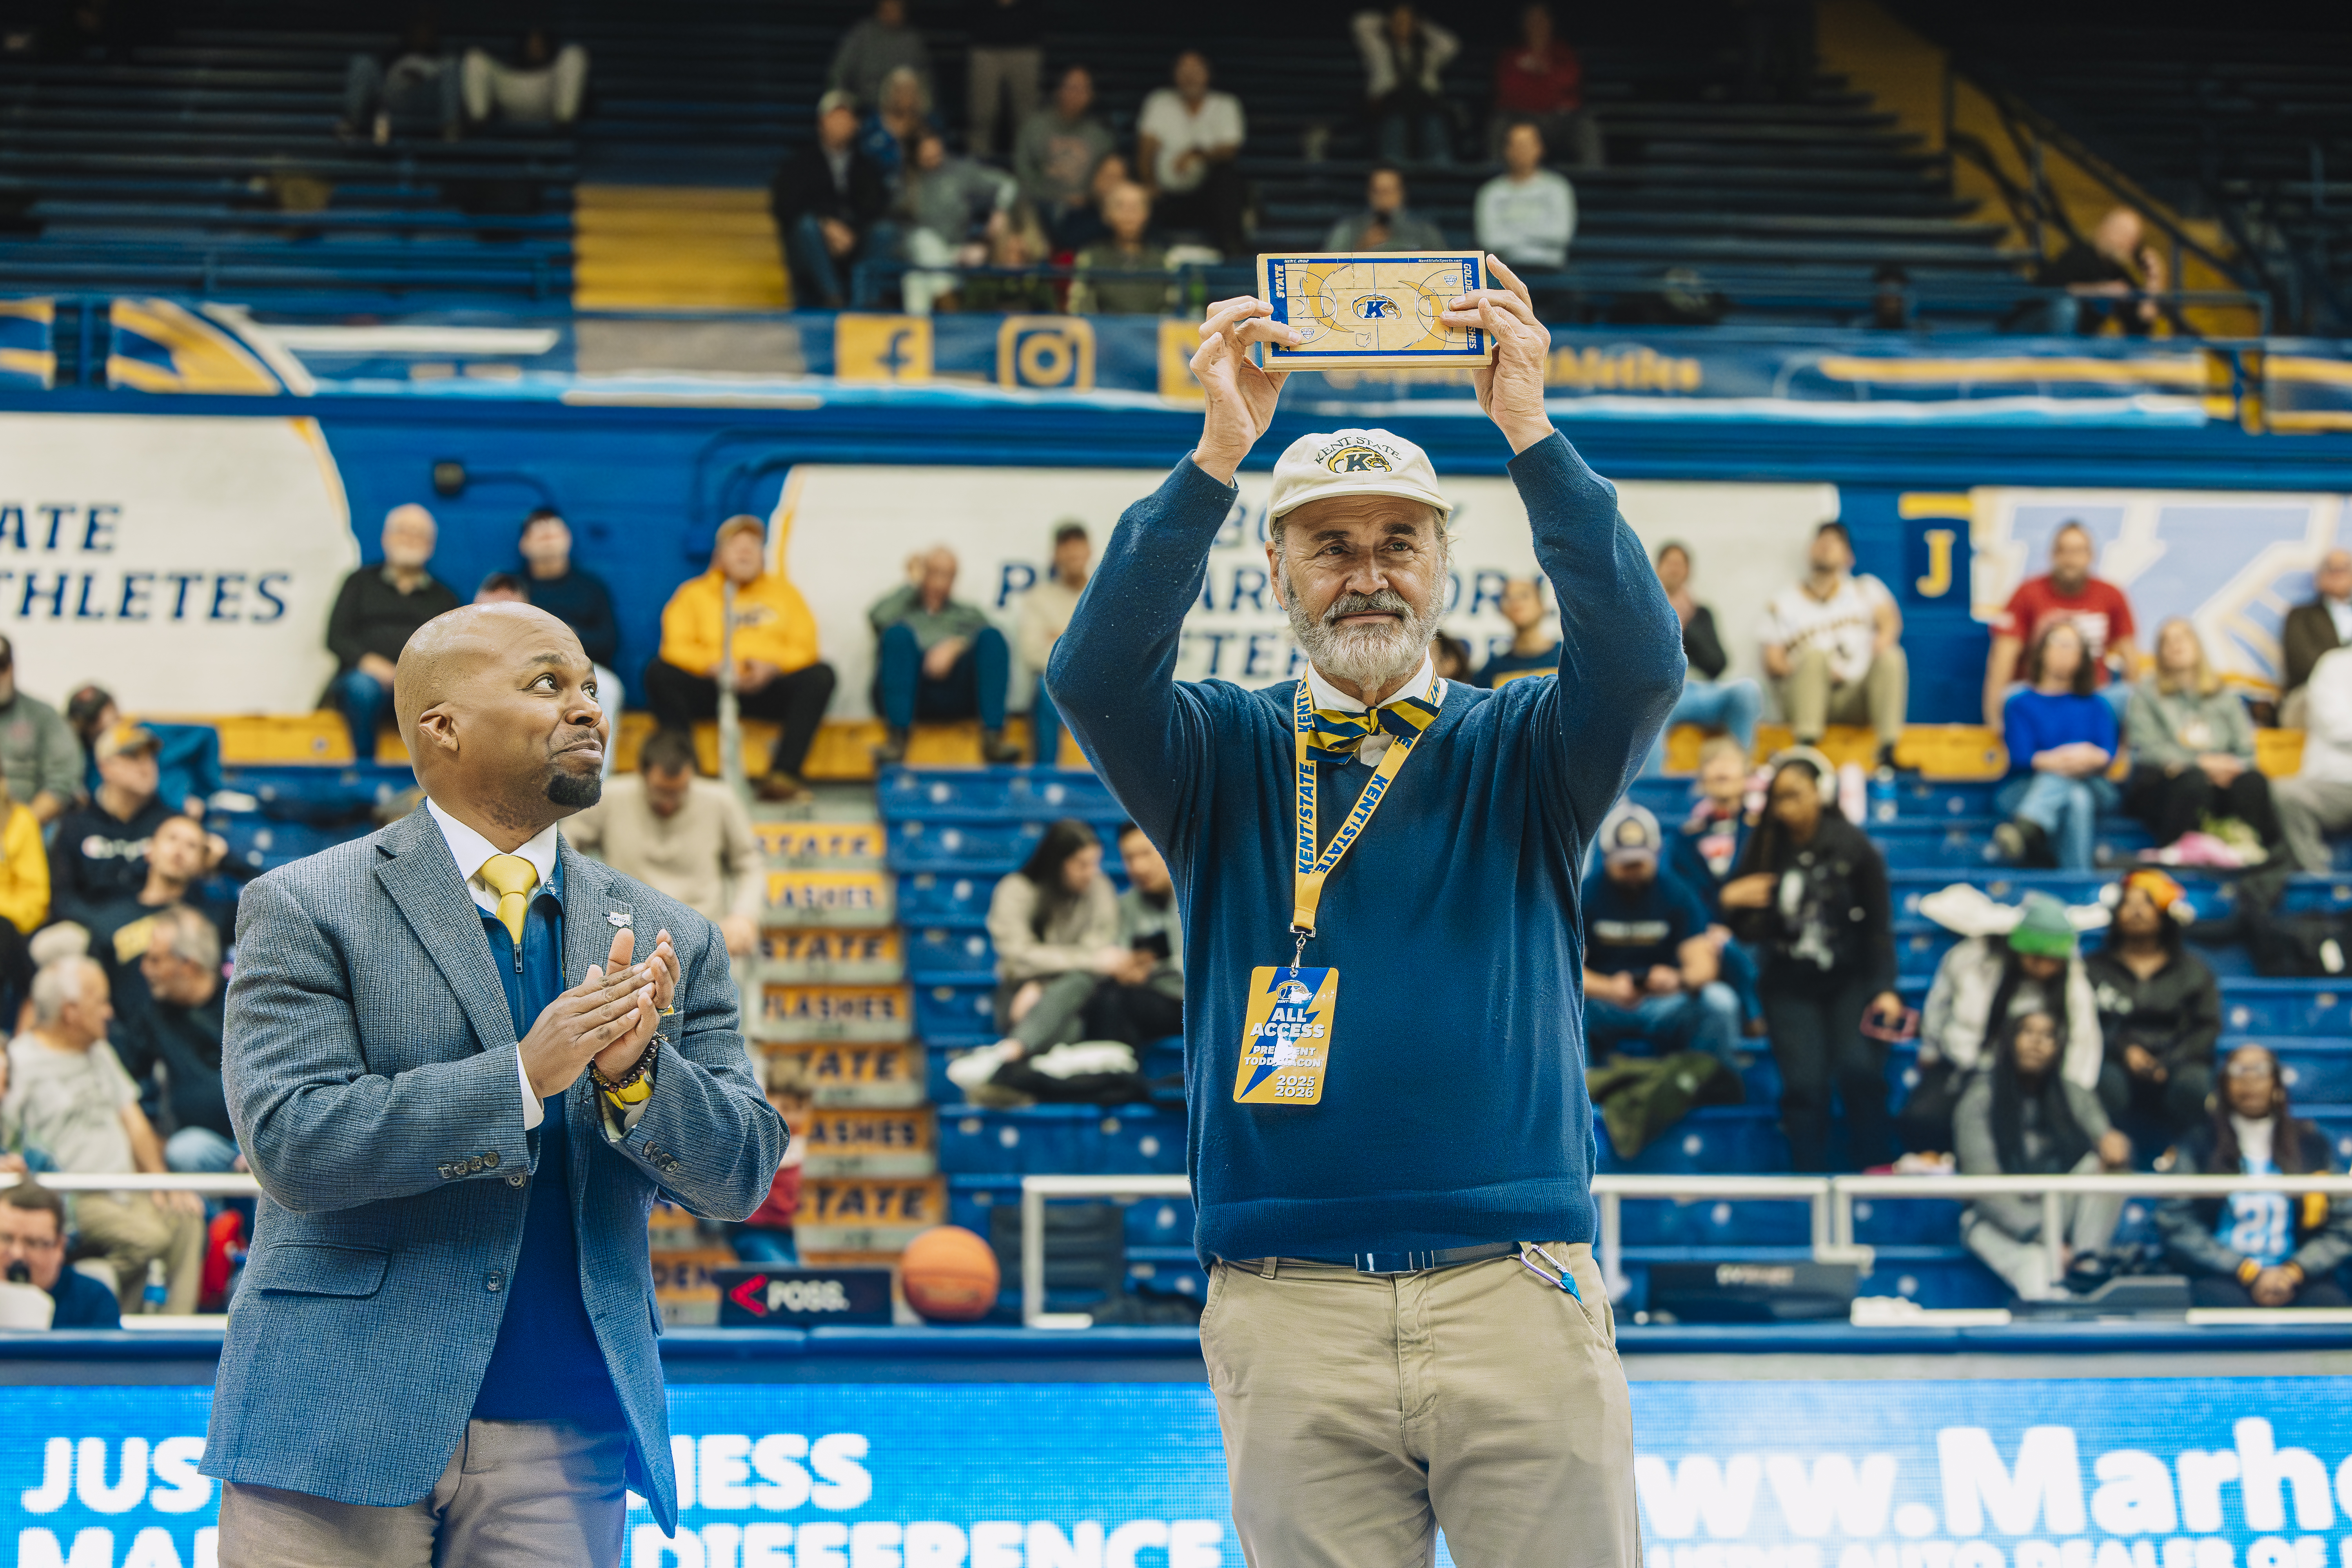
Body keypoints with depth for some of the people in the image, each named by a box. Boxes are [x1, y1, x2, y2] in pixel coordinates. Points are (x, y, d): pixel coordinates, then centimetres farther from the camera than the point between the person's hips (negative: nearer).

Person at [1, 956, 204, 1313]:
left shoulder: (99, 1052, 22)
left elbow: (134, 1121, 21)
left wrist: (160, 1180, 6)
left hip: (125, 1189, 7)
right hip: (69, 1199, -7)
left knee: (186, 1218, -18)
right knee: (148, 1236, -29)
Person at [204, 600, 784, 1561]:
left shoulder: (669, 941, 12)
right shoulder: (305, 911, 0)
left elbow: (742, 1176, 7)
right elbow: (291, 1141, -12)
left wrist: (637, 1072, -13)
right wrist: (522, 1077, -19)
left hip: (562, 1438, 3)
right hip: (345, 1430, -3)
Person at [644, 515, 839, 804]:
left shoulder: (782, 590, 20)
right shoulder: (694, 593, 16)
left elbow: (805, 647, 7)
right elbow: (675, 647, 1)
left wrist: (772, 666, -13)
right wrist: (713, 666, -17)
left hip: (767, 689, 1)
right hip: (709, 688, -1)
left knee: (821, 675, -26)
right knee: (660, 673, -28)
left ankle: (783, 774, -34)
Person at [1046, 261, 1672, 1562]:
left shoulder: (1518, 754, 10)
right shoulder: (1226, 759, 11)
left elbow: (1639, 661, -9)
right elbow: (1095, 672, -9)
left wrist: (1530, 436, -16)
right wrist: (1217, 455, -17)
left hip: (1514, 1287, 0)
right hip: (1291, 1299, 0)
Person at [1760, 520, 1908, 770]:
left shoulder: (1865, 589, 21)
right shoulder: (1783, 604, 16)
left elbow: (1890, 620, 2)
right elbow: (1772, 662, 6)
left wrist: (1883, 641, -22)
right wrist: (1813, 671, -14)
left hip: (1855, 699, 1)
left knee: (1891, 656, -27)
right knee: (1815, 655, -32)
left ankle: (1888, 754, -39)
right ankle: (1805, 748, -46)